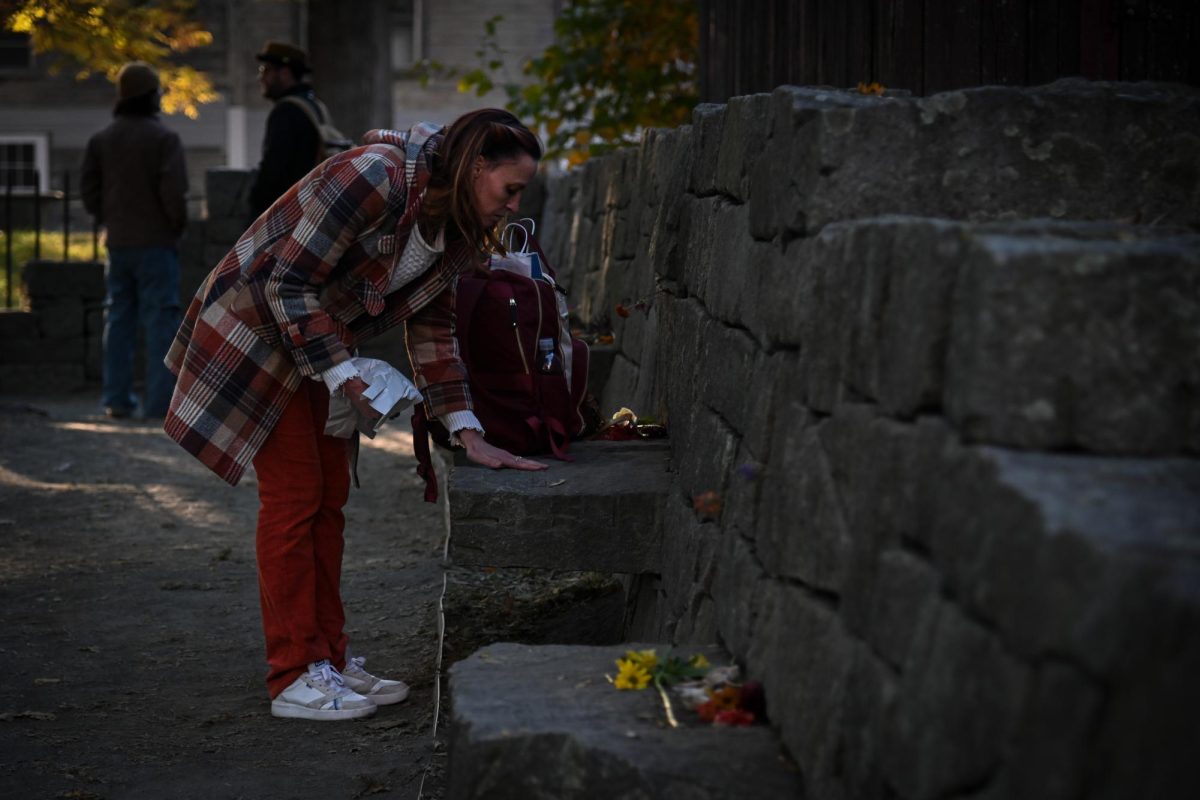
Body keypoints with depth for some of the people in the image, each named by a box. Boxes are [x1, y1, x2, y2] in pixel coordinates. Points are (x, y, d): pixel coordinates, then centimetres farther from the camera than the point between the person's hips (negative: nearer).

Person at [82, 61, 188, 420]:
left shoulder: (101, 139, 7)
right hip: (157, 242, -5)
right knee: (160, 320, -3)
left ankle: (117, 398, 11)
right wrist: (177, 225, 1)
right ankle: (160, 400, -6)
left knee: (119, 319, 11)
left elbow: (90, 193, 7)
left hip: (118, 242, 6)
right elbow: (173, 192, -16)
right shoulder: (164, 138, -10)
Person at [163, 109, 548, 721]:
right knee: (294, 494, -9)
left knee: (329, 495, 7)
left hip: (317, 346, 9)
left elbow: (433, 331, 6)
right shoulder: (375, 178, -28)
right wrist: (343, 374, -25)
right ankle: (294, 680, -4)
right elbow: (290, 283, -25)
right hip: (254, 326, -9)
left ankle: (329, 659, 16)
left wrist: (468, 434, -1)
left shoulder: (452, 229, 1)